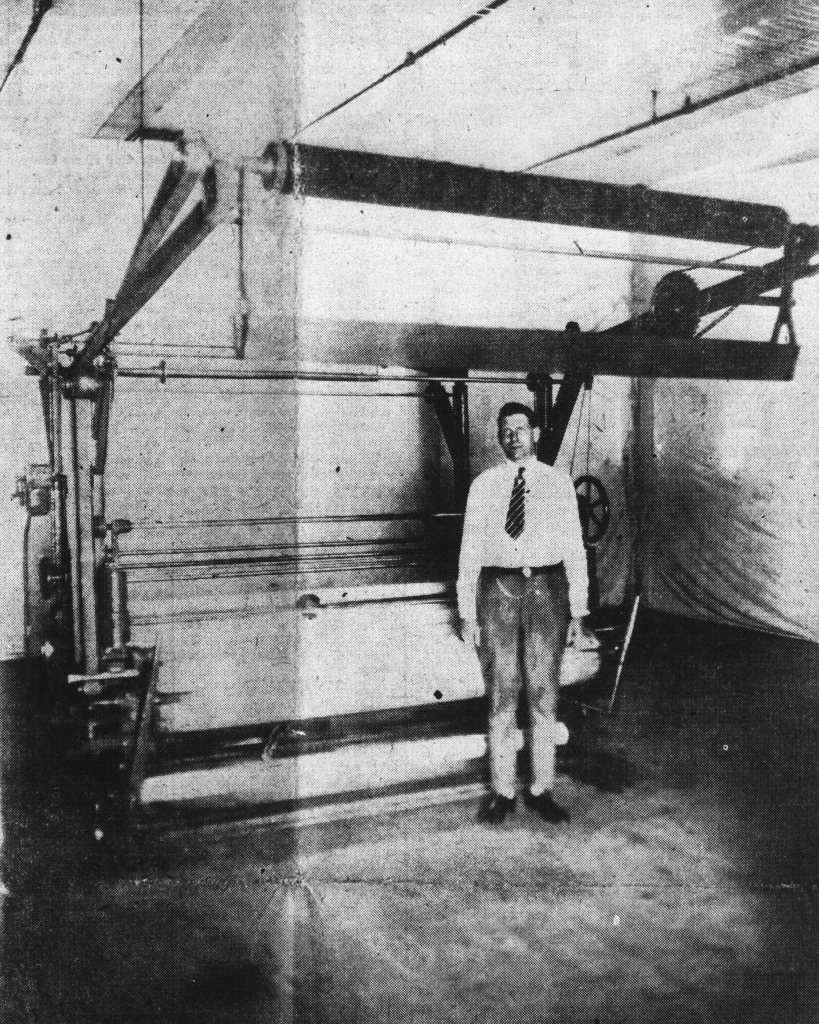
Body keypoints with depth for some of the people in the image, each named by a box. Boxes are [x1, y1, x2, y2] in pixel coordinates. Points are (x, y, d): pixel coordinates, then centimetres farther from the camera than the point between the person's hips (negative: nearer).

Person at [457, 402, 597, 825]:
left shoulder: (558, 482, 7)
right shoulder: (483, 485, 8)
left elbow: (574, 547, 5)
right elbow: (469, 550, 7)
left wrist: (578, 613, 0)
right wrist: (467, 613, 1)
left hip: (546, 588, 0)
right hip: (498, 588, 0)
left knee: (544, 693, 4)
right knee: (501, 693, 4)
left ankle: (541, 790, 16)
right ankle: (502, 792, 14)